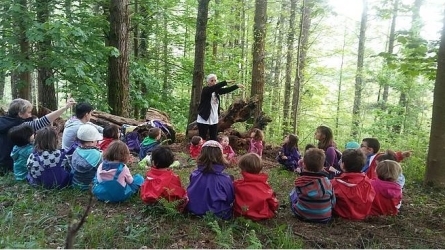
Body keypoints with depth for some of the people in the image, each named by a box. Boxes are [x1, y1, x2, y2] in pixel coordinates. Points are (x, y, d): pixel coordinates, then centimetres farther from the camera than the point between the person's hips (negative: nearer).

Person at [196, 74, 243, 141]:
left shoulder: (216, 90, 6)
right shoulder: (205, 90, -12)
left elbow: (227, 90, 3)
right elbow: (214, 87, -29)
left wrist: (237, 85, -7)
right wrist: (226, 82, -37)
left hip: (214, 120, 6)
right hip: (203, 120, -6)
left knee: (214, 139, 10)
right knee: (202, 139, 1)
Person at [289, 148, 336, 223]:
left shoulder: (300, 181, -16)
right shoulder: (327, 182, -12)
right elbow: (333, 203, -2)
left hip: (302, 216, -2)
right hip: (324, 218, 2)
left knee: (293, 193, 19)